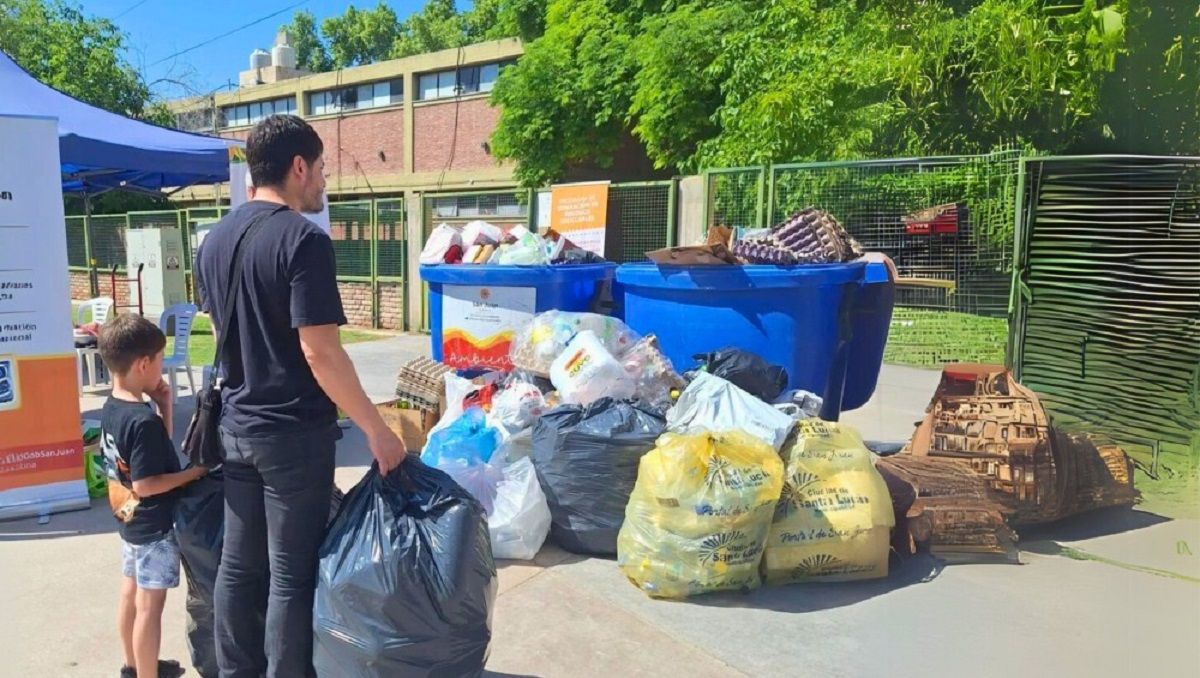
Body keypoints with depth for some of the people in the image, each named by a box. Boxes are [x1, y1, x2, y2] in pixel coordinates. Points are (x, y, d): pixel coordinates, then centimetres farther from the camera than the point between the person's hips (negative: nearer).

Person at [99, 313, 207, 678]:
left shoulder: (111, 409, 1)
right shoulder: (144, 420, -28)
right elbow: (144, 485, -27)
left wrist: (164, 405, 0)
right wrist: (195, 473, -18)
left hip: (130, 520, 10)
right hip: (155, 526, -10)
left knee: (131, 593, 22)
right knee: (150, 605, 2)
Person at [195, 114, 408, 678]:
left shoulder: (214, 240, 9)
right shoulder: (303, 239, -17)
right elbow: (319, 352, -22)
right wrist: (377, 430, -16)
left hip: (236, 425, 8)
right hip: (294, 433, -8)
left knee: (237, 565, 16)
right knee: (292, 575, 3)